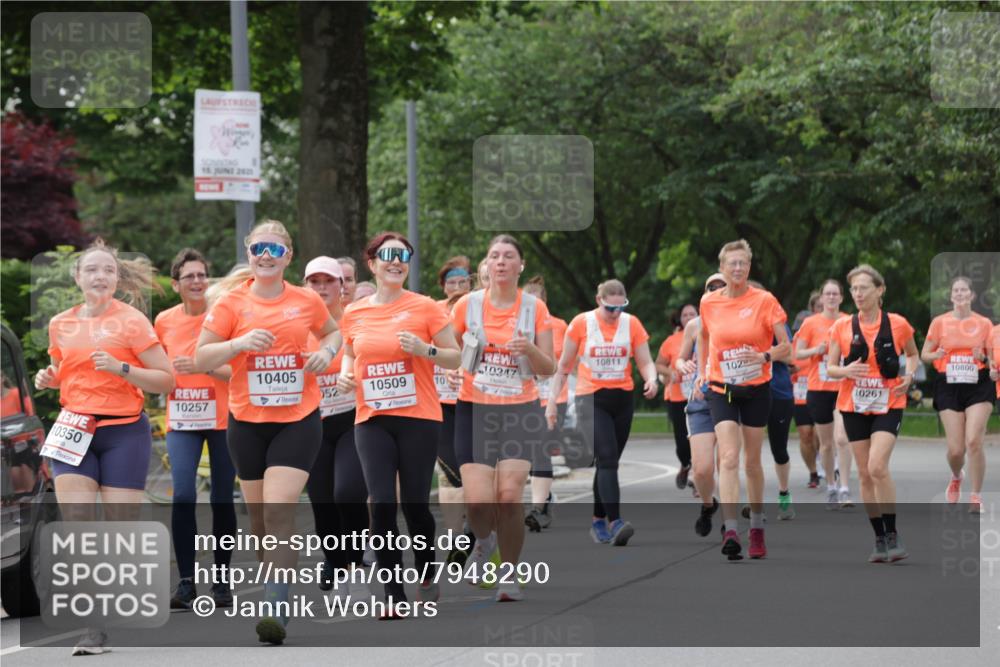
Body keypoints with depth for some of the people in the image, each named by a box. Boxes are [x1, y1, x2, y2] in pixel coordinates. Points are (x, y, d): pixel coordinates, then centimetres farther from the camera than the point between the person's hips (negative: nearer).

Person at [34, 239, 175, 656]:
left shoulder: (131, 320, -3)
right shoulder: (61, 324, 9)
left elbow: (166, 380, -5)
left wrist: (121, 369, -19)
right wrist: (48, 379, 3)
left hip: (124, 433, -3)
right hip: (75, 431, 3)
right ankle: (94, 626, -8)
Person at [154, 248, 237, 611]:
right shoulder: (164, 321, 3)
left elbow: (241, 370, -9)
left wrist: (202, 366, -22)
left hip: (222, 418, -1)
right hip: (182, 421, 1)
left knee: (222, 499, 5)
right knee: (183, 494, -14)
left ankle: (222, 580, 17)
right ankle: (186, 581, -10)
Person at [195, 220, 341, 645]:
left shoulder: (307, 301, 2)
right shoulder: (231, 302, -2)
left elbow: (332, 331, 22)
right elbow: (200, 358, -3)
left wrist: (327, 351, 0)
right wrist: (239, 343, -20)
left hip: (298, 421, -2)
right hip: (247, 421, 2)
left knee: (279, 513, -16)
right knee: (259, 517, 11)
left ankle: (276, 609, -19)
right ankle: (271, 588, 32)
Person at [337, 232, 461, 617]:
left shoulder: (425, 307, -2)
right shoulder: (354, 314, 7)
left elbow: (455, 357, 1)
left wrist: (425, 350, -17)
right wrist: (345, 375, 3)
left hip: (418, 418, -2)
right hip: (371, 420, 2)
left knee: (414, 503, 2)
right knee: (382, 504, -8)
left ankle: (427, 577, 27)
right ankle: (394, 595, -2)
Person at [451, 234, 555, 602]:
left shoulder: (535, 308, 2)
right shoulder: (467, 305, 2)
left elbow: (549, 368, 3)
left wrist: (530, 349, -17)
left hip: (520, 411, 0)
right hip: (474, 410, 0)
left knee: (510, 496, -14)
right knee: (479, 500, -12)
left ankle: (509, 577, 4)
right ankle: (483, 541, 24)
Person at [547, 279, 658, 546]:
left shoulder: (632, 324, 3)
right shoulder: (581, 323, -3)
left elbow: (645, 362, 3)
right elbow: (564, 366, 4)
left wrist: (651, 379, -19)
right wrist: (552, 401, 2)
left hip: (622, 399, 3)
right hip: (591, 400, -3)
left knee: (608, 462, 10)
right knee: (607, 458, -18)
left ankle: (598, 520, 22)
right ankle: (615, 522, -28)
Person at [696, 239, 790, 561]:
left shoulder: (764, 301, -7)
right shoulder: (709, 302, 1)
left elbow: (786, 346, -5)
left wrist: (765, 356, -22)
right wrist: (701, 372, 12)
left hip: (757, 389, 0)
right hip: (722, 389, 0)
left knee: (752, 461, 9)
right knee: (729, 457, -15)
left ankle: (757, 528, 26)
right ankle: (730, 531, -24)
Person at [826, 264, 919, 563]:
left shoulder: (897, 324, -3)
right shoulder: (842, 328, 1)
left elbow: (912, 354, 14)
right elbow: (830, 369, 4)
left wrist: (908, 375, -5)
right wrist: (847, 371, -18)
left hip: (888, 405, -3)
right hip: (854, 406, 3)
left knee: (877, 466, -20)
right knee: (865, 474, 5)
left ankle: (892, 534, -10)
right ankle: (880, 538, 15)